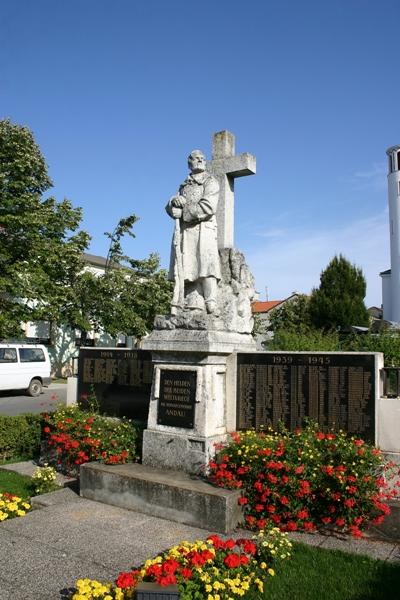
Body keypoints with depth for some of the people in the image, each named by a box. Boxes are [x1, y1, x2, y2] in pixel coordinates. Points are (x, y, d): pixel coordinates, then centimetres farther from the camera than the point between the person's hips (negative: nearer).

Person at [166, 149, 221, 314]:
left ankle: (211, 305, -21)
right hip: (184, 231, 6)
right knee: (187, 269, -3)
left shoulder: (210, 182, 8)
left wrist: (183, 212, -4)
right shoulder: (184, 185, 26)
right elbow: (170, 208, 17)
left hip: (203, 228, -5)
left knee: (206, 267, -15)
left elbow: (208, 207, -9)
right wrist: (174, 201, -7)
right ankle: (191, 306, -5)